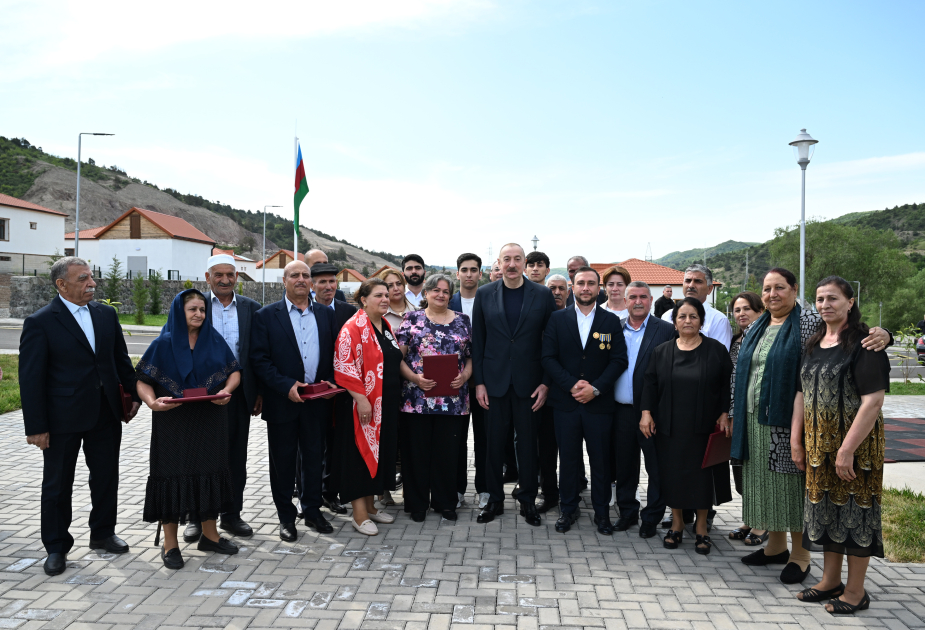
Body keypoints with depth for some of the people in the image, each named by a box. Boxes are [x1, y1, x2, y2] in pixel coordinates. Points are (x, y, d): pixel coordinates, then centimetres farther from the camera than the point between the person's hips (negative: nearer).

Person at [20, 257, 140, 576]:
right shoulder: (39, 322, -11)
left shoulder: (106, 314, 5)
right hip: (63, 418, -4)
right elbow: (30, 378, -11)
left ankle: (103, 533, 34)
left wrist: (134, 395, 8)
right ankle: (56, 547, 26)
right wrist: (35, 426, -13)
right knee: (57, 485, 10)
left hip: (106, 414, 5)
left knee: (107, 477, 15)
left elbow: (121, 359, 12)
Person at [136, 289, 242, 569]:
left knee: (210, 471, 9)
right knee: (173, 474, 1)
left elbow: (234, 371, 6)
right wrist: (153, 401, -22)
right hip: (173, 423, -3)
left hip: (210, 420, 3)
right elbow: (142, 380, -4)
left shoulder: (216, 341, 5)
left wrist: (227, 390, -14)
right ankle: (170, 544, 14)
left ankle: (209, 534, 25)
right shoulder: (163, 344, -2)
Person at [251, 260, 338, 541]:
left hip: (317, 400, 3)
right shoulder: (266, 315, -2)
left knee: (315, 458, 12)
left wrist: (330, 382, -5)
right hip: (282, 400, -3)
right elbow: (259, 359, -8)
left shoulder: (326, 314, 8)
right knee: (283, 461, 8)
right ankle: (286, 517, 22)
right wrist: (286, 386, -17)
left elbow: (334, 354, 11)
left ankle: (312, 510, 29)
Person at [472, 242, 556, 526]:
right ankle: (495, 500, 23)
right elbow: (478, 341, 4)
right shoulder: (484, 294, 3)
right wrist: (479, 382, -1)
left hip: (528, 382, -1)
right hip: (495, 381, 1)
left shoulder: (542, 295, 0)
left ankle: (528, 501, 22)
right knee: (494, 442, 8)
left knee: (527, 442, 8)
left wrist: (546, 383, -5)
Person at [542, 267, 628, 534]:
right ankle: (568, 509, 22)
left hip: (599, 403, 0)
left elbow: (619, 360, 0)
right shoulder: (557, 319, 5)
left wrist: (595, 388, -12)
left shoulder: (611, 321, 5)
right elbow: (548, 358, 0)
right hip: (565, 402, 0)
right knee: (568, 458, 7)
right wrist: (572, 385, -12)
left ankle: (602, 511, 21)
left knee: (601, 460, 5)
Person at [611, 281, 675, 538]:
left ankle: (651, 518, 19)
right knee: (624, 466, 14)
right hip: (621, 410, 4)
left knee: (656, 467, 5)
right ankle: (627, 512, 29)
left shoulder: (666, 331, -3)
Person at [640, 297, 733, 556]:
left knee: (702, 473, 5)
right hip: (670, 427, 2)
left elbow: (727, 385, 1)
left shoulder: (716, 350, 0)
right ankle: (677, 524, 22)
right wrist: (646, 413, -4)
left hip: (704, 426, -1)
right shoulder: (662, 352, 5)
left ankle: (701, 527, 21)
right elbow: (650, 383, 5)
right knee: (673, 473, 7)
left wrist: (724, 414, -7)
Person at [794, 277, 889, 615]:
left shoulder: (864, 343, -13)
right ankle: (830, 580, 30)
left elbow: (873, 401, -19)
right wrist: (796, 440, 7)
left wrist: (847, 449, -23)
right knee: (826, 507, 14)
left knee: (853, 509, 3)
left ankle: (855, 591, 19)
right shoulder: (814, 344, 9)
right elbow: (802, 393, 12)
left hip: (854, 440, -7)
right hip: (818, 441, 7)